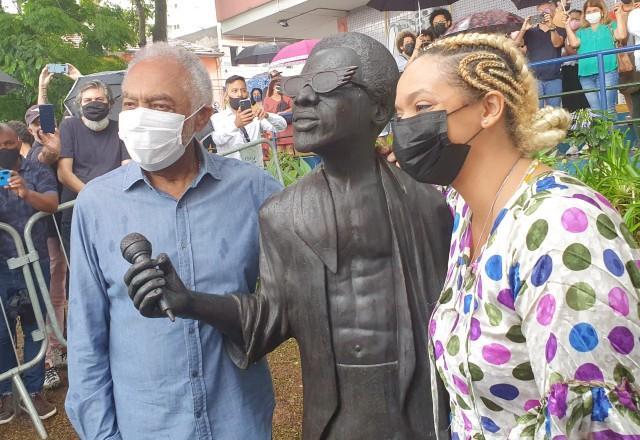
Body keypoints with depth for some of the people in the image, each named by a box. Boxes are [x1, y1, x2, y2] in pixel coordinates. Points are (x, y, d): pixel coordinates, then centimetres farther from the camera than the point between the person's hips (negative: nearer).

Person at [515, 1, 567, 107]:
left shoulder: (559, 31, 11)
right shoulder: (530, 32, 11)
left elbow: (557, 43, -10)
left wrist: (551, 27, -27)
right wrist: (523, 29, -19)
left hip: (554, 79, 1)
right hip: (534, 78, -1)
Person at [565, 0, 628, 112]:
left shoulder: (610, 26, 16)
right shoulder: (581, 31, 23)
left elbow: (621, 36, -3)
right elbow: (574, 43, 4)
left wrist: (619, 15, 3)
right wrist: (567, 25, 8)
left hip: (607, 71, -3)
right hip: (586, 74, 3)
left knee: (607, 109, -12)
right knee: (595, 110, 0)